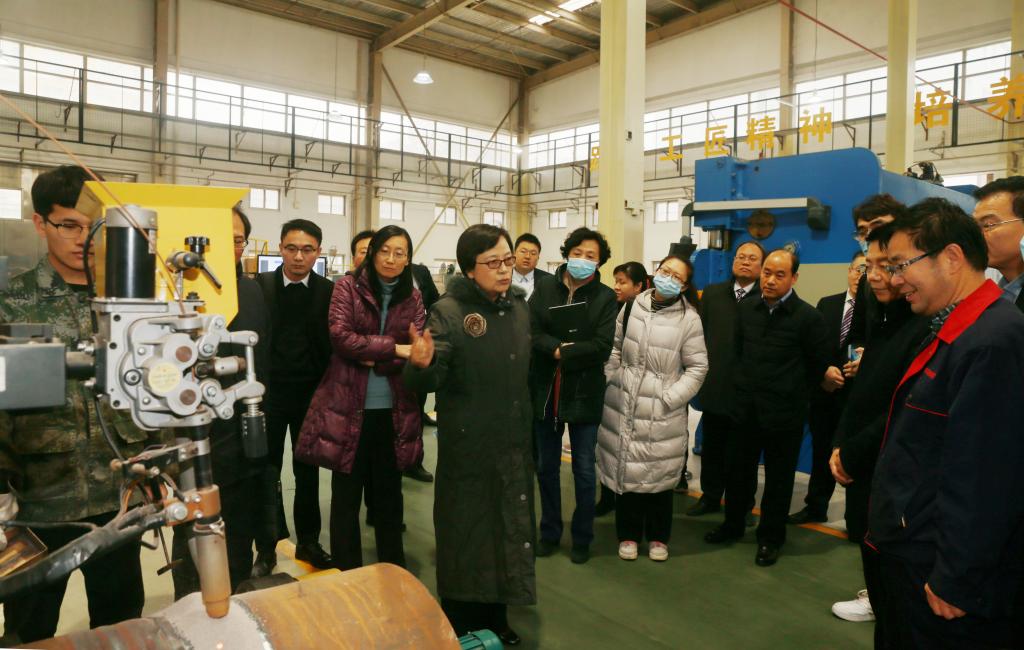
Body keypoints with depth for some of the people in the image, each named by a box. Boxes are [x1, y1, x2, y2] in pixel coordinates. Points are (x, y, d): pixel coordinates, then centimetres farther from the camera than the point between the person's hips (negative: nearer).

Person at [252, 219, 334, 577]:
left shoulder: (329, 291, -2)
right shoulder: (260, 285, -4)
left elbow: (335, 344, -2)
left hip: (311, 395, 1)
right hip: (269, 392, 0)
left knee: (308, 472, 13)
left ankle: (308, 542, 27)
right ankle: (266, 548, 22)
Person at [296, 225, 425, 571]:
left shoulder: (413, 297, 6)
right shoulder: (348, 286, -2)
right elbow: (341, 336, -14)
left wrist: (373, 358, -15)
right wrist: (393, 349, -19)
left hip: (394, 410, 3)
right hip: (349, 407, -2)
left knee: (389, 493, 16)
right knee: (346, 495, 9)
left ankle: (394, 572, 31)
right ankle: (347, 574, 25)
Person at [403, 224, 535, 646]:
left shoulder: (520, 306, 4)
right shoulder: (449, 311, -14)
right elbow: (427, 382, -21)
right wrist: (421, 365, -43)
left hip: (513, 443, 6)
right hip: (467, 447, -6)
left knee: (509, 529, 17)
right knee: (466, 533, 6)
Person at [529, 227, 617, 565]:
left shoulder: (605, 297, -4)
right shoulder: (544, 287, 0)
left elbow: (602, 346, -14)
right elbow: (531, 332, -9)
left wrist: (561, 353, -17)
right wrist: (562, 347, -22)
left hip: (584, 393, -2)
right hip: (546, 390, 2)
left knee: (584, 469, 10)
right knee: (546, 467, 15)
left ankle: (582, 538, 28)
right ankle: (549, 532, 33)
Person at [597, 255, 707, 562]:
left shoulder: (689, 318, -6)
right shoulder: (631, 307, 1)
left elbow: (697, 367, -4)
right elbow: (614, 348, 10)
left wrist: (670, 398, -11)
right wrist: (613, 383, 3)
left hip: (663, 412, -2)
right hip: (624, 406, 2)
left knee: (659, 474, 9)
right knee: (625, 469, 10)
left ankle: (658, 536, 30)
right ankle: (628, 534, 28)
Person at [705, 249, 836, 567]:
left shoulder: (808, 317, -11)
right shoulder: (747, 308, 3)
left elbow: (820, 365, -3)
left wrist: (793, 390, 2)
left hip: (784, 412, -4)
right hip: (746, 407, 4)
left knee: (778, 477, 10)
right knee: (739, 469, 16)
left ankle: (770, 537, 27)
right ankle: (733, 524, 35)